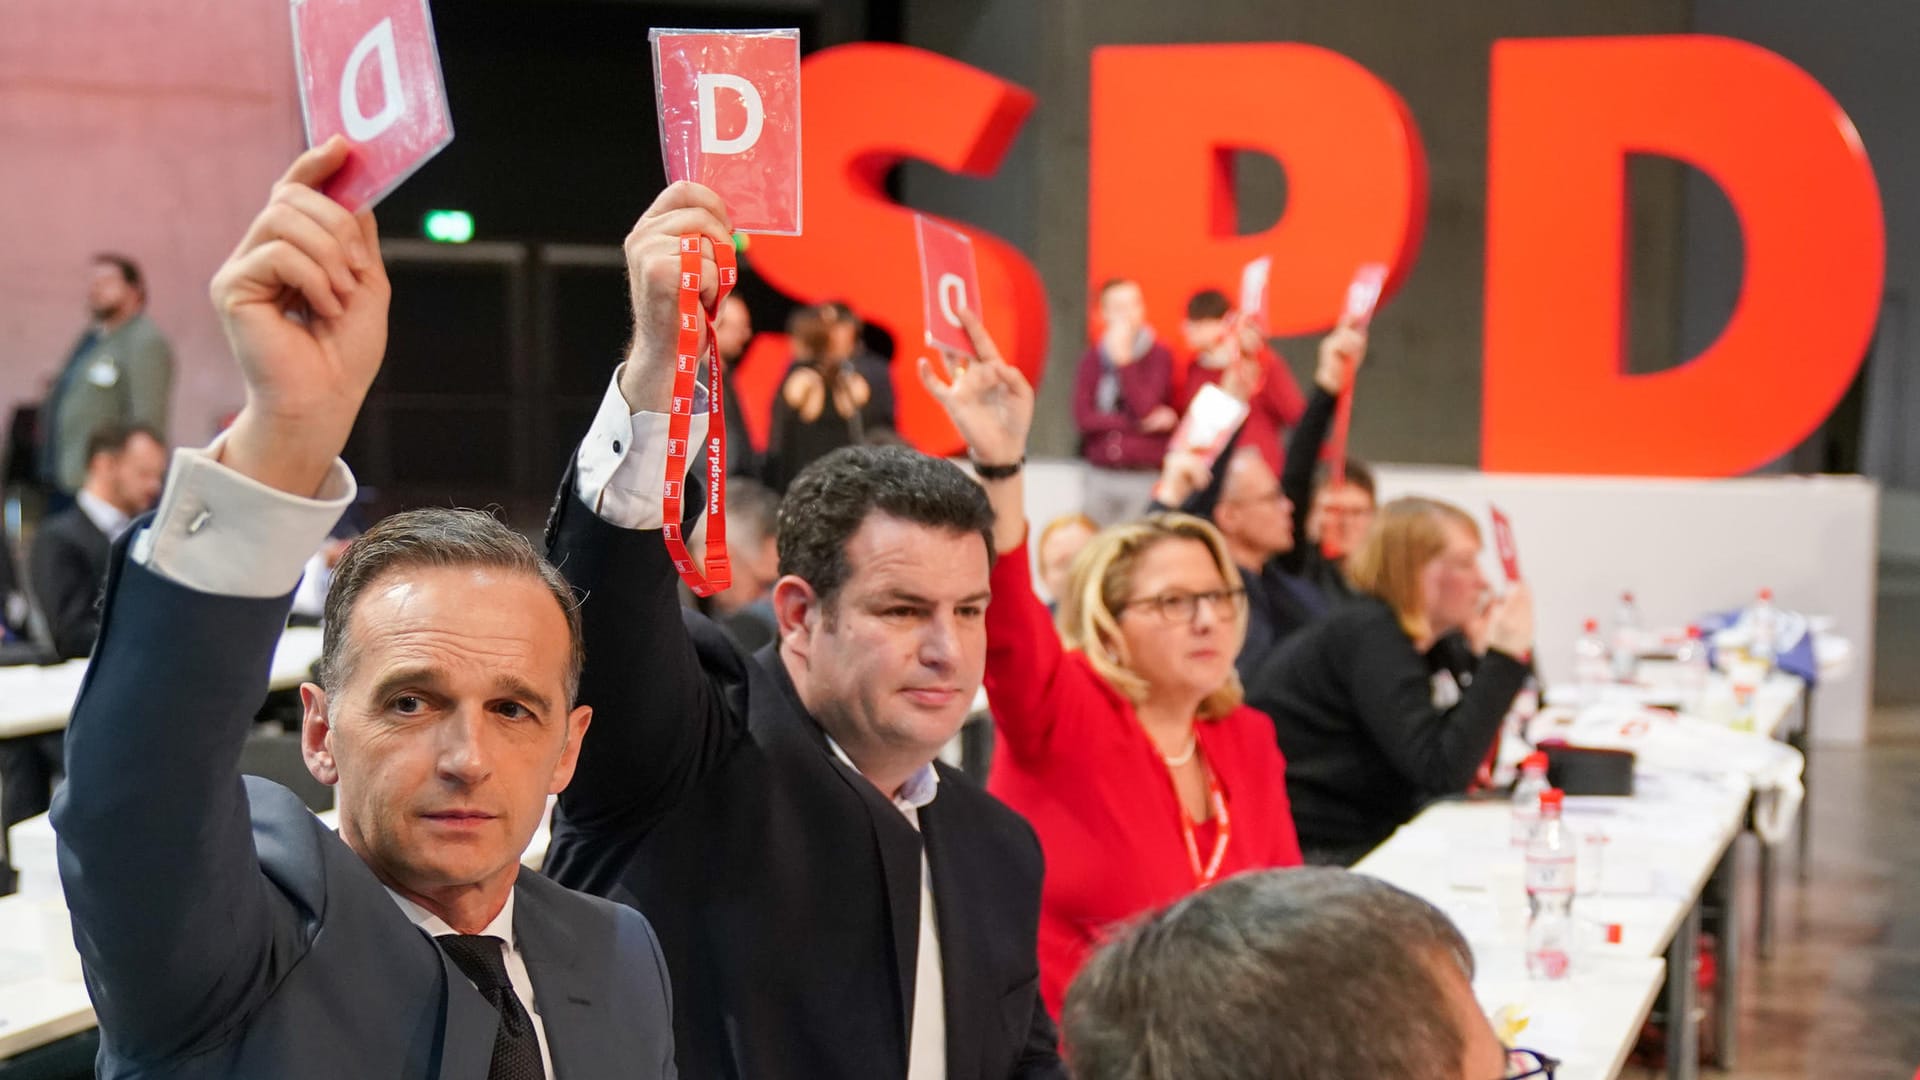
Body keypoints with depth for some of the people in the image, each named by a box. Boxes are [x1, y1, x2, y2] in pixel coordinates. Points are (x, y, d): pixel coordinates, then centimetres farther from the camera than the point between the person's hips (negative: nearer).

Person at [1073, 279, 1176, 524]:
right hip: (1100, 476, 3)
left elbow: (1145, 408, -10)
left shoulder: (1159, 355, 2)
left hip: (1144, 477, -3)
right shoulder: (1093, 358, 9)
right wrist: (1141, 424, -8)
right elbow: (1083, 417, -1)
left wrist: (1124, 360, -12)